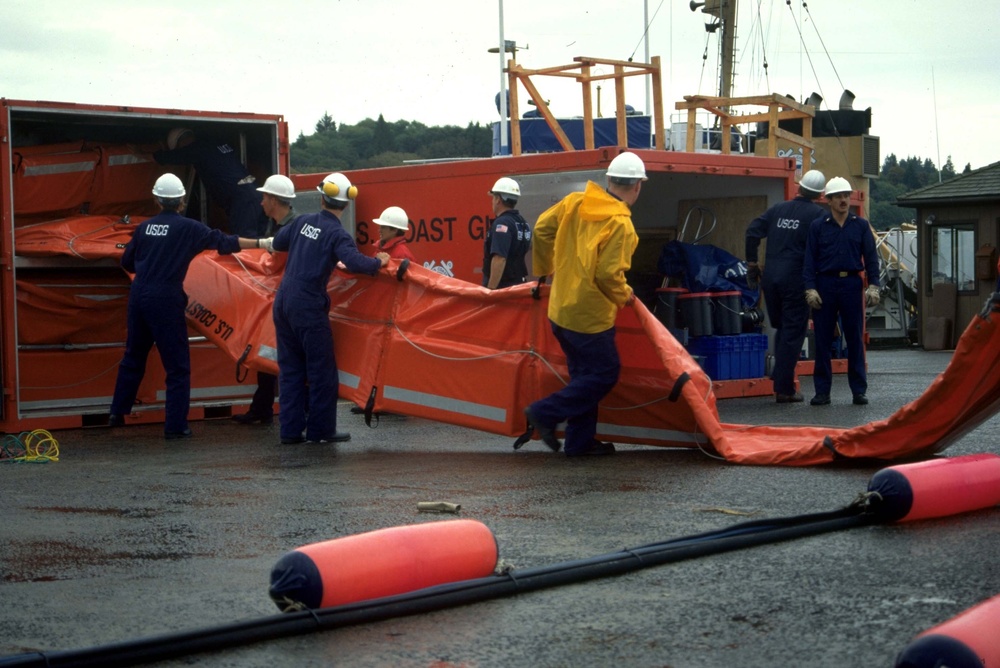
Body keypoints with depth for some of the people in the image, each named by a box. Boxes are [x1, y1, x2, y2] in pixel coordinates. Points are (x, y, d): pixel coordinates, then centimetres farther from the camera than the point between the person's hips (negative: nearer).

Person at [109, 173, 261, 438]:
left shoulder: (144, 227, 8)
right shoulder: (188, 228, -5)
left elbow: (127, 262, 14)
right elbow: (222, 242, -7)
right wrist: (260, 243, -1)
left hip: (138, 296, 5)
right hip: (166, 300, -5)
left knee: (133, 357, 20)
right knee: (177, 366, 2)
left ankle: (118, 413, 25)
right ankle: (175, 426, 0)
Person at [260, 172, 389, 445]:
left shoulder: (304, 221, 8)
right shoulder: (337, 234, -11)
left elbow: (277, 242, 22)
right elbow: (356, 263, -25)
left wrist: (266, 243, 45)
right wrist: (378, 261, -7)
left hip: (283, 300, 7)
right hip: (309, 306, -7)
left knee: (290, 368, 12)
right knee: (322, 369, 4)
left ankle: (291, 430, 14)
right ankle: (321, 430, 7)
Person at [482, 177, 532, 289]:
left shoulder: (502, 223, -17)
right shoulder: (523, 222, 11)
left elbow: (499, 259, -26)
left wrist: (491, 289, -27)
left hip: (502, 286, -9)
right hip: (518, 284, 9)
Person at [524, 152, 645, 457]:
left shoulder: (574, 202, -1)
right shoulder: (620, 224, -21)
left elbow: (542, 228, 6)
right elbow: (609, 274, -24)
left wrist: (546, 269, 20)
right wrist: (624, 296, -4)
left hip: (561, 308, 8)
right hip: (590, 315, -8)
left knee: (584, 373, 18)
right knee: (605, 374, 6)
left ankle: (580, 440, 22)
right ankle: (546, 412, 0)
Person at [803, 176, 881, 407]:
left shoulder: (861, 225, 7)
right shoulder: (817, 226, 4)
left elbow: (871, 257, 7)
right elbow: (809, 260, 2)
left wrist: (873, 286, -2)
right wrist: (810, 289, -6)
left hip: (852, 284, 1)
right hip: (825, 285, 0)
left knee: (855, 339, 2)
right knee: (823, 340, 2)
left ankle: (859, 390, 8)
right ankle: (822, 391, 8)